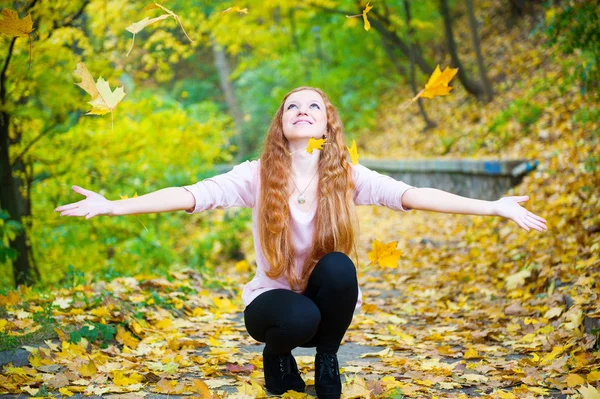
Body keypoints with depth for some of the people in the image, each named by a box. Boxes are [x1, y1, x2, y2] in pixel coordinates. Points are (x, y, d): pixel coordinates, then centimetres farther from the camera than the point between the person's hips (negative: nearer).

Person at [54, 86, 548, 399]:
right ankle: (278, 355, 4)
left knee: (338, 267, -31)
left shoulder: (349, 176, -12)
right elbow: (191, 194, -25)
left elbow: (413, 194, -24)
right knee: (300, 318, -35)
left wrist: (495, 207, -36)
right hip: (273, 302, -1)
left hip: (328, 302, 2)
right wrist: (113, 206, -38)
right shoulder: (257, 175, -14)